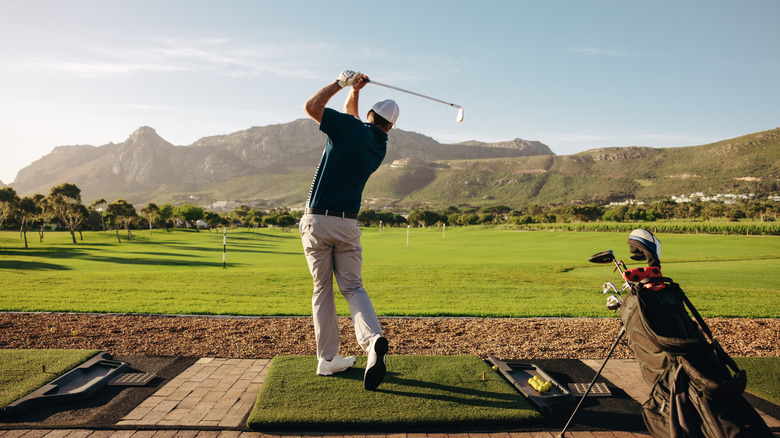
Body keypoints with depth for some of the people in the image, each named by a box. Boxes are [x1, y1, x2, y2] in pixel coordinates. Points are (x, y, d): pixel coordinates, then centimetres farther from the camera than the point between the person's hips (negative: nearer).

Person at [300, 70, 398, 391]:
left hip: (317, 222, -2)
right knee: (352, 286, 9)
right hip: (348, 224, 3)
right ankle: (373, 338, -18)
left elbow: (311, 107, 0)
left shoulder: (351, 127, -7)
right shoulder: (380, 147, 10)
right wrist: (353, 91, 17)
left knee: (322, 291, 8)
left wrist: (343, 83, 8)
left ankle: (328, 358, 15)